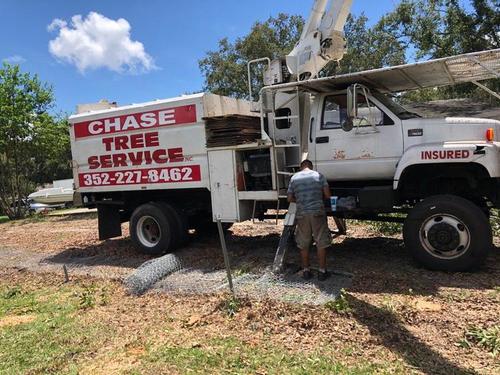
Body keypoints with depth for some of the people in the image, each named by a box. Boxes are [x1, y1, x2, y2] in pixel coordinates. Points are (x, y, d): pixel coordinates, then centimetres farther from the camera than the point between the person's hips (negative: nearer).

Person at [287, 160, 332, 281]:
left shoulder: (294, 177, 7)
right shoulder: (318, 175, 3)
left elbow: (290, 199, 7)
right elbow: (327, 195, -1)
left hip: (302, 214, 2)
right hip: (317, 212, -2)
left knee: (303, 244, 13)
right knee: (321, 243, 7)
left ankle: (306, 271, 20)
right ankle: (322, 271, 12)